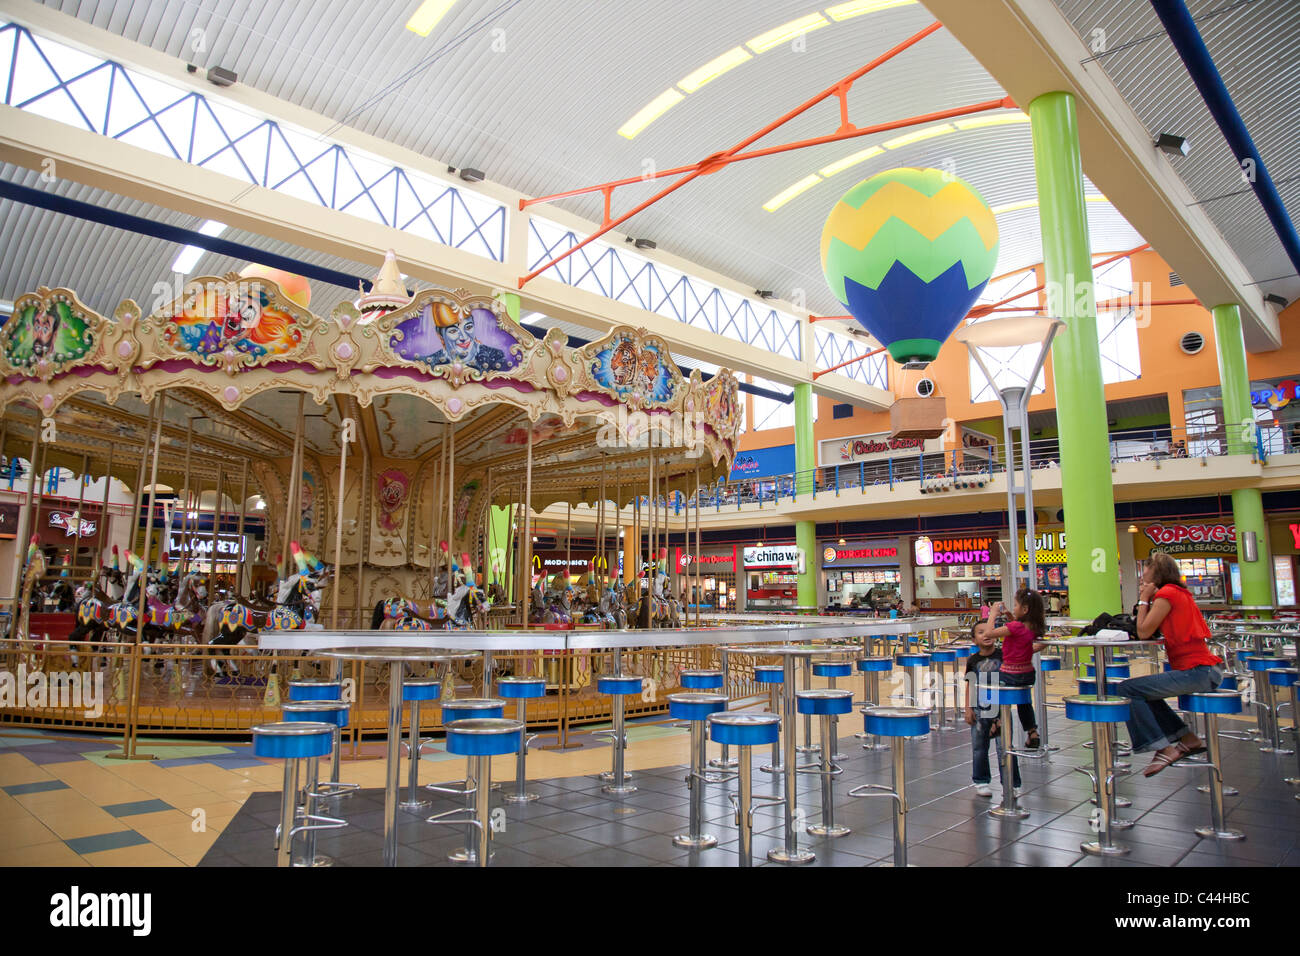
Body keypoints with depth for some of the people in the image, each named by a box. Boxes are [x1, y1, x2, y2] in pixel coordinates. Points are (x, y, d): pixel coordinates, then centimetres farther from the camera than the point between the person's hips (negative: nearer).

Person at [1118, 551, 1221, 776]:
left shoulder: (1166, 593, -11)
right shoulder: (1180, 593, 19)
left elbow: (1143, 632, -12)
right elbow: (1153, 632, 19)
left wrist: (1144, 599, -3)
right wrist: (1148, 599, 11)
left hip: (1196, 671, -11)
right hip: (1207, 670, 11)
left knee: (1126, 689, -14)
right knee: (1143, 689, 25)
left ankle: (1164, 749, -9)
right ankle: (1187, 738, 23)